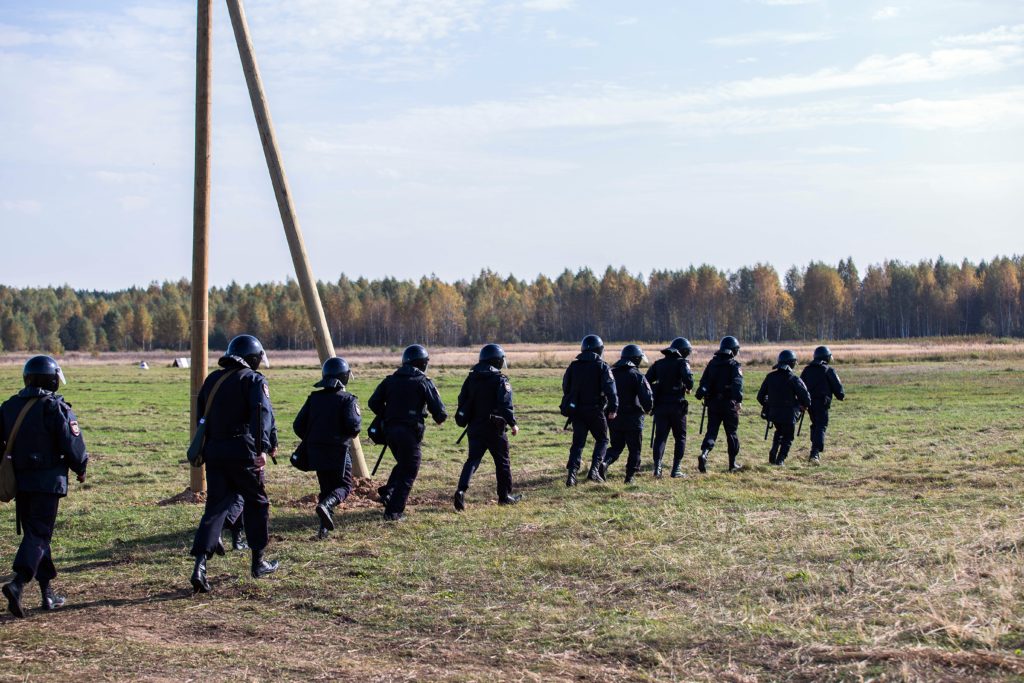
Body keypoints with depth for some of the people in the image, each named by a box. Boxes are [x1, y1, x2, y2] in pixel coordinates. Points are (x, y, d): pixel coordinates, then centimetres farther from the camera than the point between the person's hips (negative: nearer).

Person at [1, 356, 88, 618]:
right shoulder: (56, 408, -11)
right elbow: (73, 446, -12)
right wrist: (81, 469, 6)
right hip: (47, 481, -6)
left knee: (34, 532, 14)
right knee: (39, 534, -3)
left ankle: (48, 592, 18)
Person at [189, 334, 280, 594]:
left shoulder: (212, 380, 16)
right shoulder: (254, 380, -3)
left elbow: (201, 415, 18)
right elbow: (263, 413, -18)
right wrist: (264, 447, -25)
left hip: (213, 451, 5)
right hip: (242, 451, -5)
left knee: (215, 505, 6)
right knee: (256, 503, 12)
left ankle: (200, 564, -10)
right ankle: (258, 562, 21)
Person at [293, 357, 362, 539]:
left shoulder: (313, 398, 6)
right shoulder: (347, 399, -8)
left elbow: (298, 425, 5)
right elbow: (353, 427, -18)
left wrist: (309, 440, 20)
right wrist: (358, 419, 4)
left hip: (316, 452, 5)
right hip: (338, 452, -5)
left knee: (326, 487, 16)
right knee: (344, 485, 7)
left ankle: (325, 526, 7)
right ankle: (326, 504, -24)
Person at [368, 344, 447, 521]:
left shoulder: (390, 380, 10)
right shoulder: (424, 382, -3)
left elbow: (373, 402, 5)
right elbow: (438, 409, -6)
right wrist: (440, 418, 16)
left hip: (390, 429, 5)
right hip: (410, 431, -5)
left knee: (403, 463, 26)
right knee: (408, 472, 3)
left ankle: (388, 491, 6)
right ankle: (393, 511, -2)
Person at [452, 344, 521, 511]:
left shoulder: (471, 379, 7)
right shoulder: (500, 380, -11)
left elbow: (462, 401, 10)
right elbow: (506, 405, -17)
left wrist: (466, 420, 21)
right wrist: (512, 424, -7)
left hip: (474, 428, 5)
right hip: (494, 428, -4)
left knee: (473, 460, 5)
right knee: (502, 462, 10)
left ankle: (461, 490, -15)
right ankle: (505, 495, 18)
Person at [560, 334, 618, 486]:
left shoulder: (573, 366, 8)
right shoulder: (602, 367, -6)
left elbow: (566, 388, 14)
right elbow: (610, 389, -15)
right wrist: (613, 408, -12)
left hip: (576, 411, 4)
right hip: (595, 411, -3)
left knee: (578, 443, 8)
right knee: (602, 440, 13)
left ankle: (572, 473, -7)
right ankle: (594, 470, -1)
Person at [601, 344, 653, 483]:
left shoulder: (611, 373, 5)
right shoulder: (637, 376, -11)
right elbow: (647, 398, -15)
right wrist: (648, 409, 6)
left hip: (614, 418, 4)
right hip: (632, 418, -4)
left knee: (616, 446, 16)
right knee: (634, 449, 10)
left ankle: (605, 462, -9)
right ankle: (630, 476, 7)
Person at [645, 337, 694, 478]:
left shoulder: (658, 363, 10)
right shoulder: (681, 363, -6)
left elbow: (647, 381, 8)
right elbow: (688, 380, -21)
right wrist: (688, 387, -1)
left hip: (660, 406, 4)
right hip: (677, 406, -4)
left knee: (660, 436, 6)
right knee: (680, 437, 9)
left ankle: (657, 465, -12)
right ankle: (676, 469, 5)